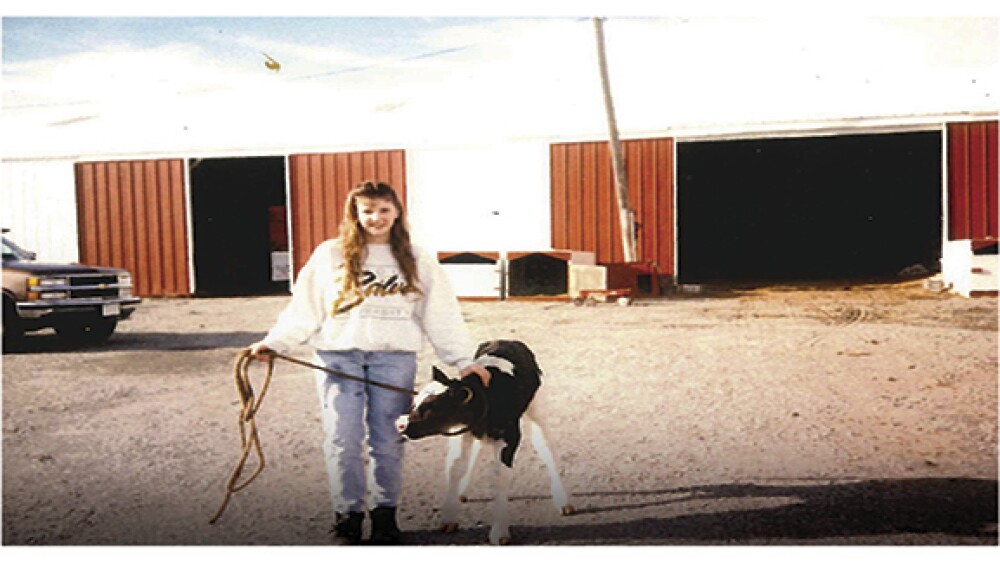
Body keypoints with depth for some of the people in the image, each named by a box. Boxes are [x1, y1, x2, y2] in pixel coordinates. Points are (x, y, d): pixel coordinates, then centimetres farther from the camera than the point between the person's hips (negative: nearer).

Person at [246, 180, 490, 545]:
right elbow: (304, 309, 5)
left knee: (388, 441, 3)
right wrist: (274, 343, -6)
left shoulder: (418, 261, 10)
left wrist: (462, 360, 2)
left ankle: (385, 513, 19)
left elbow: (441, 315, 8)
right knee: (342, 440, -1)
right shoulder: (329, 255, 7)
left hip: (394, 356, 1)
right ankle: (348, 515, 15)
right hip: (338, 355, 0)